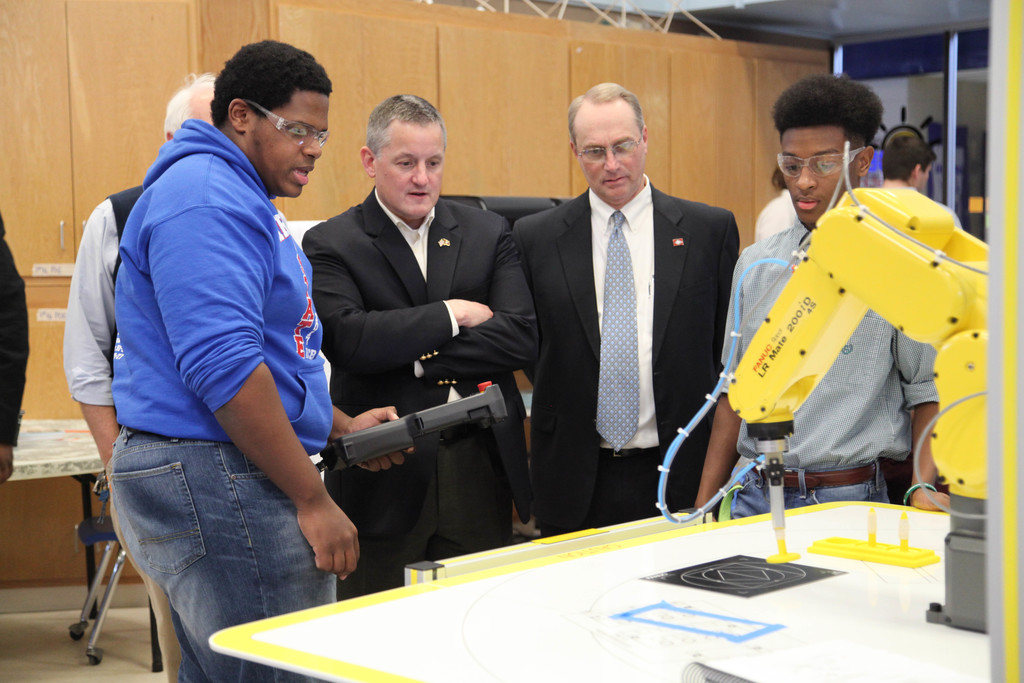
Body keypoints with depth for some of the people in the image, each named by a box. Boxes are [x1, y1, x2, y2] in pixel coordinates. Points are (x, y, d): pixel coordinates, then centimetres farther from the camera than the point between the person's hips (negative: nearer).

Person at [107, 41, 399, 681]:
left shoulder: (242, 198, 19)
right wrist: (314, 501, -20)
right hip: (214, 480, -11)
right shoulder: (205, 200, -16)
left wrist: (342, 427, 17)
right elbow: (224, 367, -24)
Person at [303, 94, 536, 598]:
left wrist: (417, 358, -11)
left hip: (479, 467, 3)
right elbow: (347, 340, -17)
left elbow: (523, 335, -4)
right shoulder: (331, 245, 0)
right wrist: (452, 314, -10)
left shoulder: (489, 234, 9)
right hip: (383, 478, -2)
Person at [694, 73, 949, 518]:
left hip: (849, 501, -3)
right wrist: (703, 506, 9)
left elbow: (930, 394, -3)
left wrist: (923, 489, -18)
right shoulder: (754, 264, 10)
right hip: (754, 496, 4)